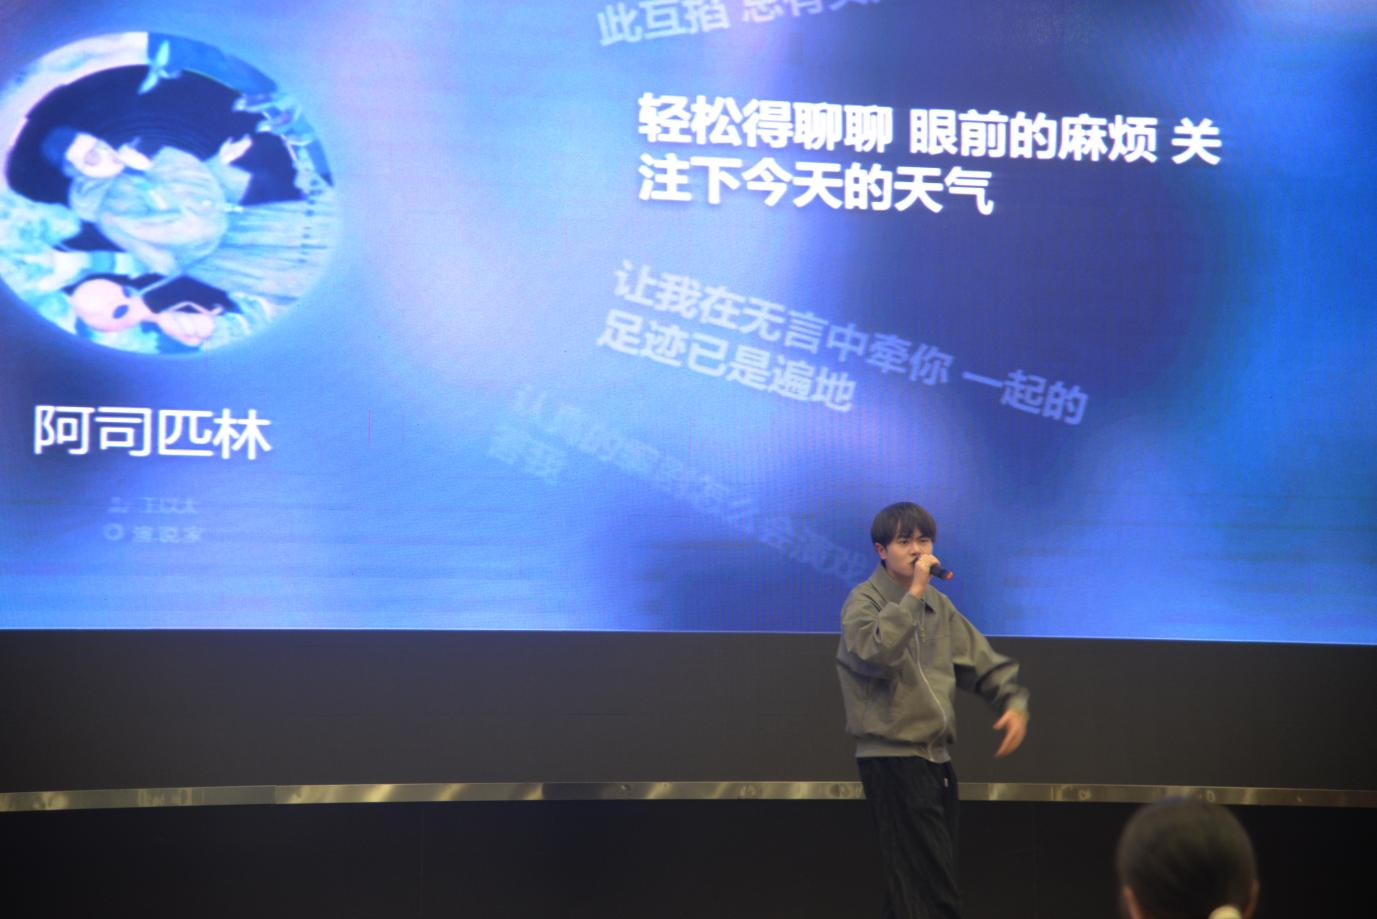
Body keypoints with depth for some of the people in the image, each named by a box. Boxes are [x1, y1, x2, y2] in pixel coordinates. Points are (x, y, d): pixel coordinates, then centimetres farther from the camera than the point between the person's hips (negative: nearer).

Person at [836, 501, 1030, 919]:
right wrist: (914, 593, -25)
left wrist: (1014, 702, 1)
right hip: (891, 757, -7)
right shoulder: (864, 601, -6)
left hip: (936, 758, 7)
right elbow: (874, 652, -28)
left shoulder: (938, 606, 14)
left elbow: (986, 662, 19)